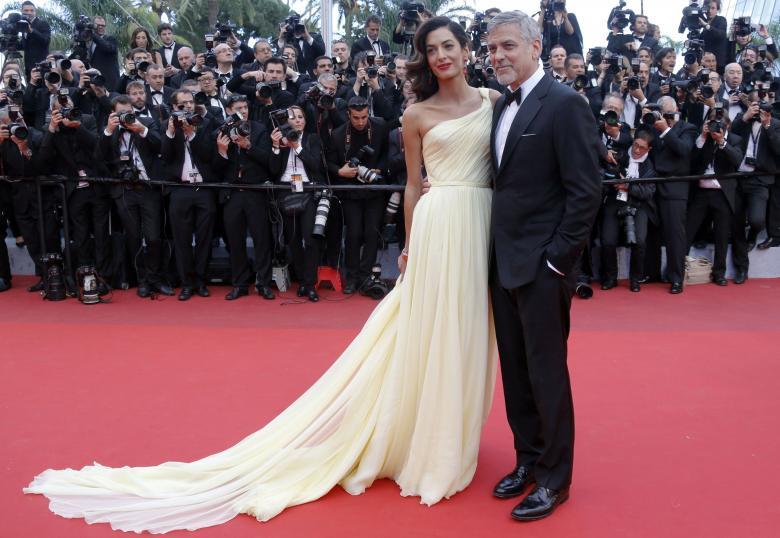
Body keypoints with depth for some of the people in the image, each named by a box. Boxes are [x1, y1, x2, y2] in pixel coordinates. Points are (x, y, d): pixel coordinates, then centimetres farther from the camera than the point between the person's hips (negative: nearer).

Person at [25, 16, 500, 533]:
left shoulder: (493, 100, 10)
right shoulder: (417, 114, 3)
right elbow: (414, 184, 6)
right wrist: (409, 245, 6)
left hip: (483, 223, 3)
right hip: (438, 224, -3)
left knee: (465, 329, 9)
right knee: (430, 328, 0)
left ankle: (454, 434, 25)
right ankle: (426, 439, 15)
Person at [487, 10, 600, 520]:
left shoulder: (565, 103, -11)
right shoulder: (503, 105, 12)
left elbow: (587, 190, -14)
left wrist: (557, 258, -15)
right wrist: (498, 250, 8)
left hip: (542, 264, -7)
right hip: (504, 260, 7)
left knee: (546, 370, 3)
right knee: (515, 368, 15)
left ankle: (555, 477, 19)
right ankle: (529, 459, 31)